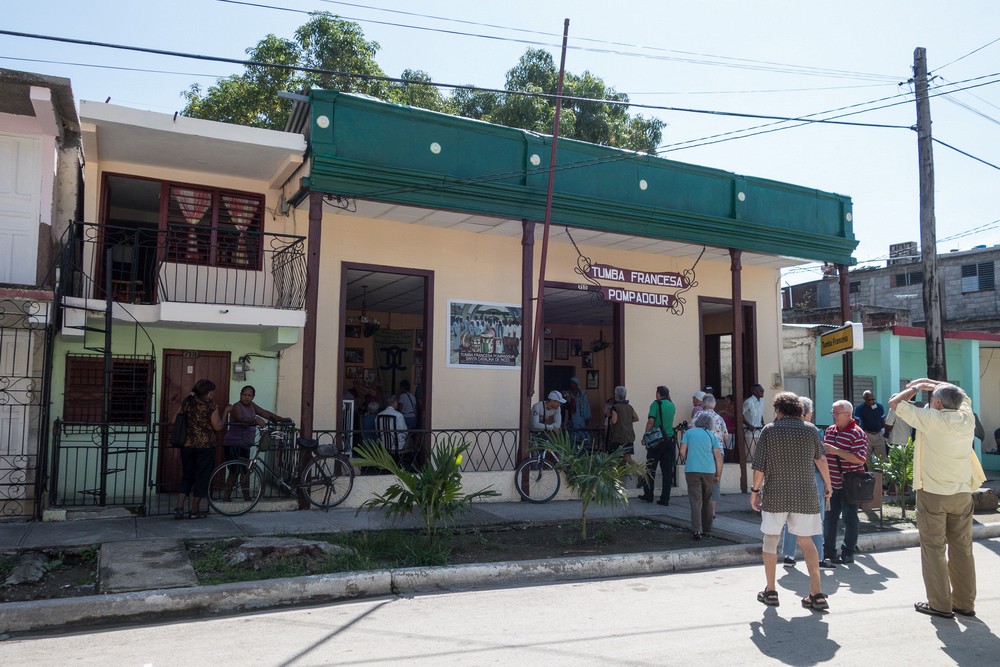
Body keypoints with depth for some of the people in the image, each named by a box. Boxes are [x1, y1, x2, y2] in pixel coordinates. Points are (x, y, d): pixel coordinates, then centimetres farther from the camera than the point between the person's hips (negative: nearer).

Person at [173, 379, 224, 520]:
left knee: (187, 476, 16)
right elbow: (217, 427, -9)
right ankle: (195, 511, 12)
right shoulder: (211, 405, -10)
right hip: (205, 445, -4)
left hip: (187, 445, 4)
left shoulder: (187, 402, 3)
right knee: (201, 477, 6)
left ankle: (179, 506, 4)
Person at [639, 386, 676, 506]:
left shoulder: (656, 404, -6)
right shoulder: (672, 406, 9)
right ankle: (665, 498, 4)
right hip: (670, 439, 4)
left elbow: (651, 421, -14)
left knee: (651, 468, 9)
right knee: (667, 470, 4)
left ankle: (648, 495, 16)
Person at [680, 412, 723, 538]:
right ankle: (707, 530, 21)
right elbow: (718, 457, 6)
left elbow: (682, 452, 2)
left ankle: (697, 530, -16)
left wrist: (683, 461, 22)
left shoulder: (689, 432, 7)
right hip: (709, 471, 2)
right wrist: (718, 475, 12)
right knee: (707, 500, 15)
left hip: (692, 470, -2)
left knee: (695, 500, -4)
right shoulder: (711, 435, 11)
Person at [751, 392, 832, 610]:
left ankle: (770, 591, 15)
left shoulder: (769, 430, -3)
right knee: (806, 541, 11)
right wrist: (828, 485, 32)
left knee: (771, 540, 10)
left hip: (775, 495, -2)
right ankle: (817, 594, 5)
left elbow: (760, 465, -6)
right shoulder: (810, 429, 4)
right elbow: (821, 460, 17)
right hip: (805, 495, 2)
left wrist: (755, 490, 5)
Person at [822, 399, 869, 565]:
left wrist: (836, 451, -24)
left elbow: (860, 459, -23)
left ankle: (848, 553, 13)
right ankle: (828, 550, 23)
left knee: (850, 519, 4)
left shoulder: (857, 433, -13)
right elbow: (824, 450, 24)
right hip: (832, 483, 7)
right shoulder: (830, 430, 10)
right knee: (829, 517, 13)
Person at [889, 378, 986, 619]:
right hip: (962, 494, 5)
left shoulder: (931, 419, -14)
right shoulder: (967, 419, 1)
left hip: (933, 494, -5)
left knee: (934, 550, 3)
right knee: (962, 549, 12)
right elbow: (962, 396, 23)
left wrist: (916, 387, 8)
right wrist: (929, 383, 21)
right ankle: (965, 603, 19)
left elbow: (894, 402, -6)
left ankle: (940, 605, 7)